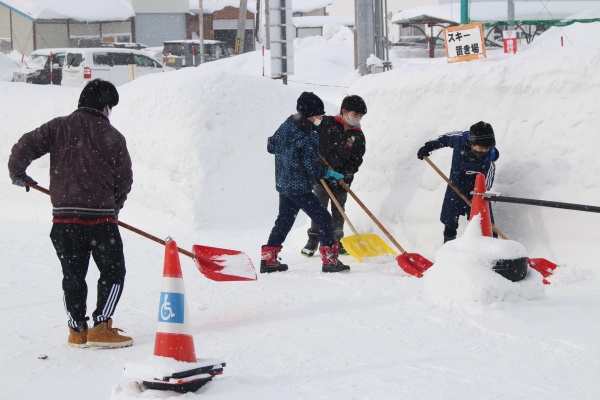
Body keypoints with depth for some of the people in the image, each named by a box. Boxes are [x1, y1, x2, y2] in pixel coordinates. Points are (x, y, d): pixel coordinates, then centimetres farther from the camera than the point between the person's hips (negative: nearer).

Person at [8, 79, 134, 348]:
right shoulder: (112, 136, -1)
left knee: (73, 275, 16)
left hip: (64, 216, 3)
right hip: (100, 218, -3)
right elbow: (124, 179, 3)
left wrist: (17, 174, 19)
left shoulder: (59, 127, 4)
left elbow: (25, 146, -1)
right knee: (113, 272, 9)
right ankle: (101, 328, 1)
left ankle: (77, 331, 17)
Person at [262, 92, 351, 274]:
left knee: (284, 220, 19)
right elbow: (312, 169, -20)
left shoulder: (286, 126, 5)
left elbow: (271, 146, 17)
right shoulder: (309, 137, -20)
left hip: (283, 183, 9)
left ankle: (268, 259, 21)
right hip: (299, 188, -9)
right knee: (323, 218, -2)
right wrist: (329, 173, -4)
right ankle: (329, 260, -3)